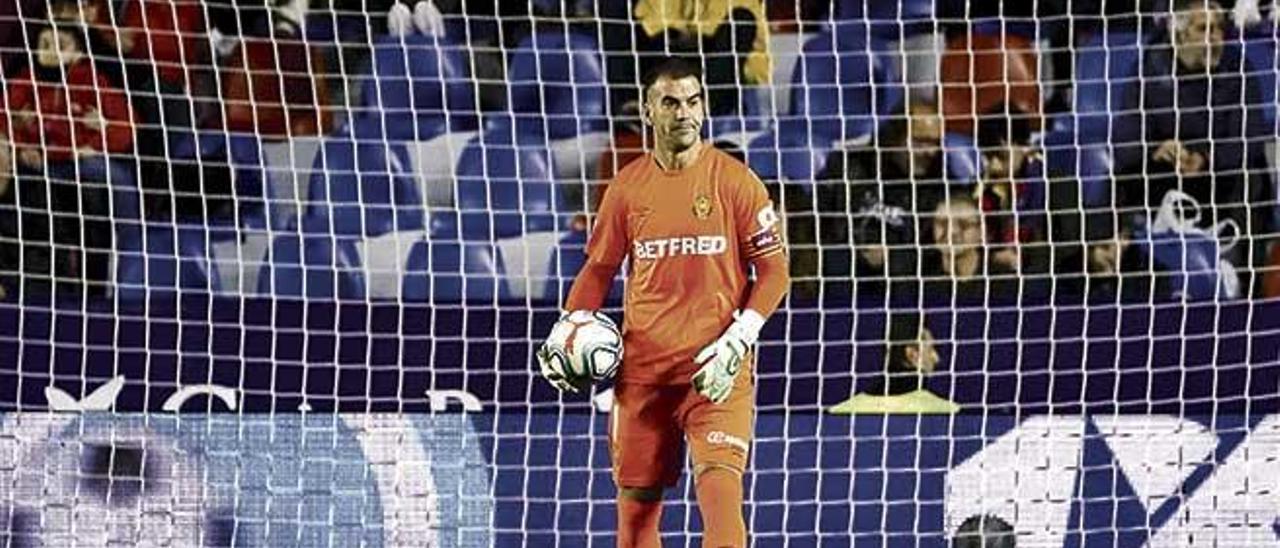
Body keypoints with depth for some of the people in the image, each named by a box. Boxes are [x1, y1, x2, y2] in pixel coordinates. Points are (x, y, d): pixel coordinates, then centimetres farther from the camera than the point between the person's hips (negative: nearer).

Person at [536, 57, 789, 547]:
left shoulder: (735, 181, -2)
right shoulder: (627, 187, 7)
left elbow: (774, 271, -1)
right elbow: (599, 269, 15)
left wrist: (737, 342, -12)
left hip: (717, 372, -3)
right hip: (641, 369, 3)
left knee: (721, 492, -18)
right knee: (636, 501, 8)